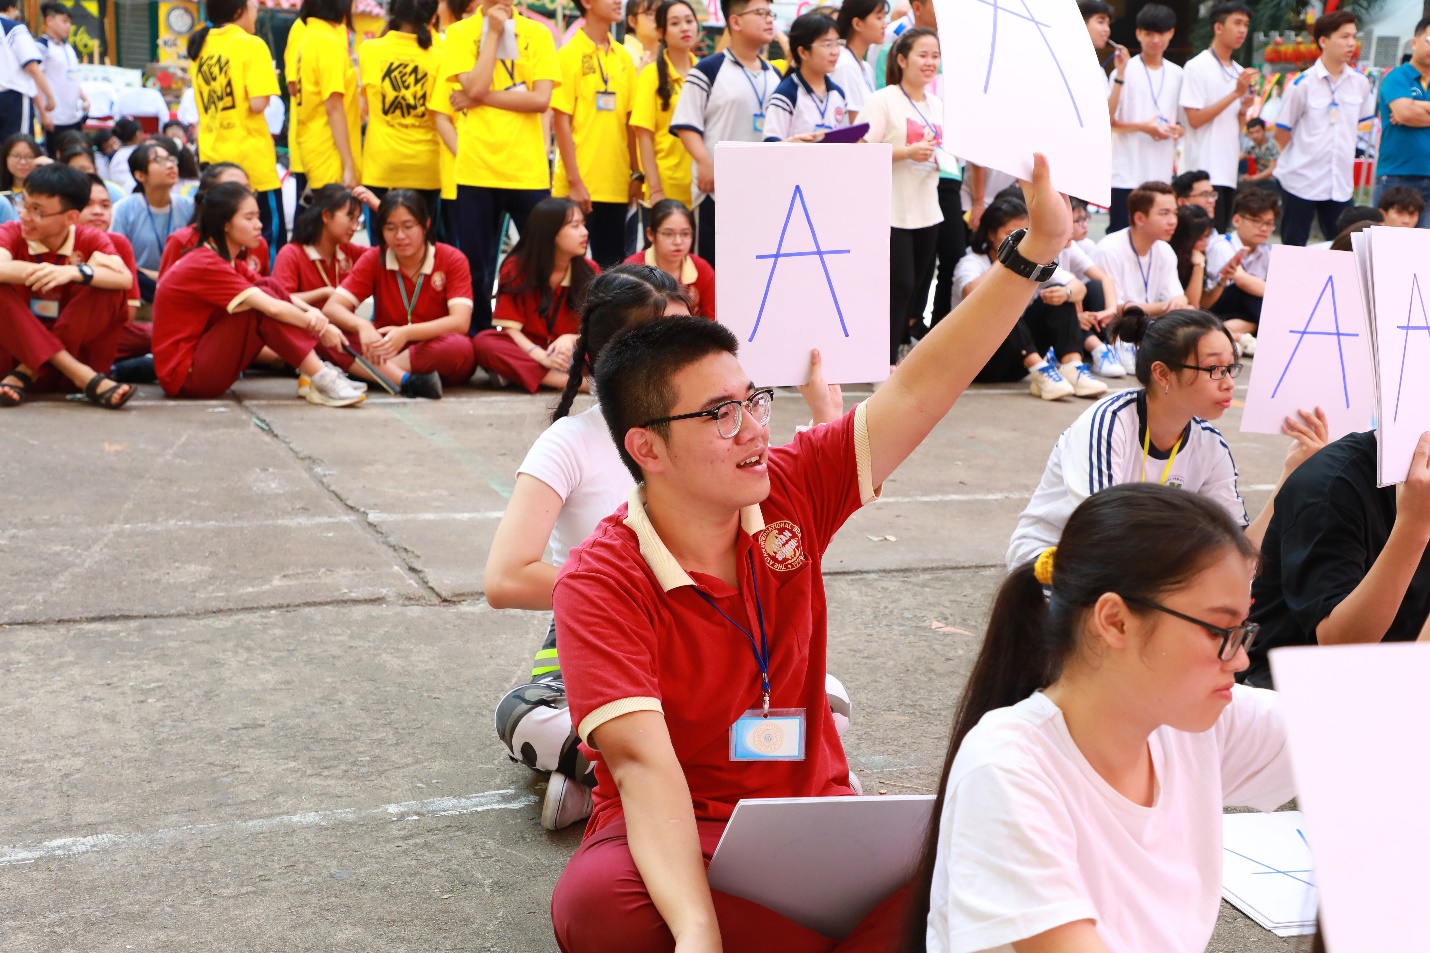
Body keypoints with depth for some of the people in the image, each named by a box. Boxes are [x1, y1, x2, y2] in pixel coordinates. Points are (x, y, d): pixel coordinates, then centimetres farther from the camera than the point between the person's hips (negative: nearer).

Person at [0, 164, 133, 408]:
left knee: (105, 287, -21)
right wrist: (87, 267, -29)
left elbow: (125, 279, -22)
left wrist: (75, 271, -39)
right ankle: (82, 376, -34)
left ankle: (27, 374, -24)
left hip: (75, 347, 0)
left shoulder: (91, 239, -1)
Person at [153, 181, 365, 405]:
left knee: (269, 287, -4)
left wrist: (311, 312, -15)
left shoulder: (225, 261, 13)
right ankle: (323, 382, -23)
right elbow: (272, 308, -27)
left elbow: (281, 295, 5)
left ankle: (314, 374, -12)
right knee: (262, 307, -23)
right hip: (184, 376, -9)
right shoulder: (206, 265, -19)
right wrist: (321, 327, -15)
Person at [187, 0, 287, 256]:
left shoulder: (200, 46, 11)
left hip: (213, 156, 7)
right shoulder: (251, 45, -9)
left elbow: (204, 101, 17)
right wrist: (268, 79, 0)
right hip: (250, 158, -7)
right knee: (270, 235, 1)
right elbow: (257, 103, -17)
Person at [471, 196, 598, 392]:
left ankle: (518, 372, -33)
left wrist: (571, 339, -25)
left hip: (572, 353, 1)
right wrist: (542, 357, -29)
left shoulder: (590, 271, -2)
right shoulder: (516, 268, -7)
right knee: (483, 342, -32)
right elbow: (510, 329, -11)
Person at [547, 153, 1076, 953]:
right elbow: (643, 764, -27)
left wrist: (1036, 251, -13)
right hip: (679, 839, -2)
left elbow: (919, 390, -5)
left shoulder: (791, 492, -2)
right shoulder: (602, 582, -16)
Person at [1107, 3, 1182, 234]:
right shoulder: (1126, 70, -3)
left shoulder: (1177, 74, 12)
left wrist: (1176, 130, -5)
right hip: (1127, 174, -4)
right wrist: (1143, 127, -18)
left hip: (1162, 175, 4)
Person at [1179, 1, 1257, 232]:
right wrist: (1235, 94, -14)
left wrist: (1244, 108, -2)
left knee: (1220, 233, 8)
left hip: (1228, 169, 7)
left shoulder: (1238, 72, 16)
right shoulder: (1197, 67, -6)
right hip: (1204, 170, -7)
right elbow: (1195, 119, -12)